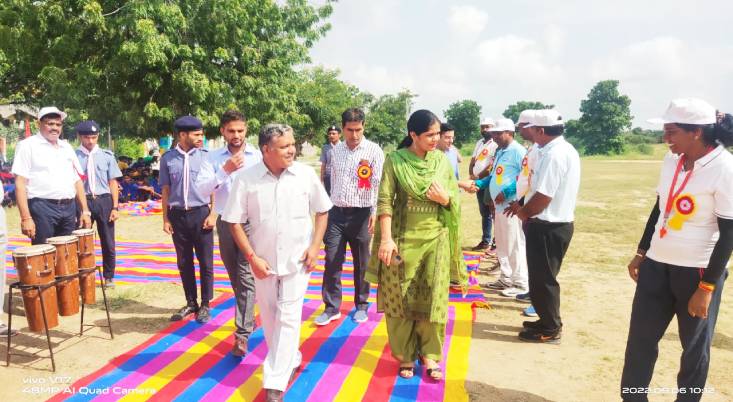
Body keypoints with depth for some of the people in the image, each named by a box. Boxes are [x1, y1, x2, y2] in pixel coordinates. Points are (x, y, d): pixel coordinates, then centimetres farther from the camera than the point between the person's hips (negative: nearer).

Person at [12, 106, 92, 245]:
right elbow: (20, 183, -8)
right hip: (42, 208, -5)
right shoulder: (28, 145, -1)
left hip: (68, 208, 5)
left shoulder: (67, 147, 16)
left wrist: (85, 211, 9)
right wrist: (26, 217, -16)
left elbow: (77, 180, 17)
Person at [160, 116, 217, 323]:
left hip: (201, 213, -2)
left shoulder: (206, 156, -3)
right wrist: (166, 218, 4)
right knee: (184, 263, 12)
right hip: (178, 215, 2)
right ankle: (191, 303, 27)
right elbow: (166, 189, 5)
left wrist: (213, 214, -6)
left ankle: (205, 305, 19)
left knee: (205, 263, 5)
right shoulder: (168, 158, 1)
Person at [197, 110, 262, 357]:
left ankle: (242, 334, -5)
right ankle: (248, 318, 37)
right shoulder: (214, 157, 3)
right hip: (225, 222, 4)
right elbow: (201, 188, -8)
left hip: (251, 222, -4)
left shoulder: (258, 156, -4)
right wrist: (225, 171, -20)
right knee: (235, 278, 17)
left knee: (246, 277, -8)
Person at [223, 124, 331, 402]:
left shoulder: (305, 174, -8)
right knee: (269, 317, 15)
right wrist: (252, 257, -10)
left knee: (288, 318, -2)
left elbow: (322, 211, 3)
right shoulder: (246, 179, -10)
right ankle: (290, 361, 38)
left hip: (297, 260, -1)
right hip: (263, 262, 1)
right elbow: (234, 222, -5)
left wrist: (315, 246, -5)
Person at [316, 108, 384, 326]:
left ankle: (361, 305, 25)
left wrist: (375, 213, -24)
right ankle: (332, 307, 15)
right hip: (336, 212, 4)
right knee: (332, 262, 4)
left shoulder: (373, 151, -7)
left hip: (361, 214, -4)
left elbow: (378, 184, -14)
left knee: (361, 264, 9)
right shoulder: (336, 150, 8)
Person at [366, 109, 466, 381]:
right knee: (401, 298, 7)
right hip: (404, 238, -3)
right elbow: (385, 202, -11)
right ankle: (406, 355, 24)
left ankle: (429, 354, 22)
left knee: (433, 298, 7)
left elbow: (456, 198, 11)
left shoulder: (442, 160, 4)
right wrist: (386, 238, -19)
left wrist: (445, 199, -12)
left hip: (436, 238, 3)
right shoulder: (395, 161, -7)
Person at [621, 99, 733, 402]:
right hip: (657, 264, 6)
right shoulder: (672, 160, 3)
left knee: (695, 346, 10)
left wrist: (707, 287, -16)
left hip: (698, 271, -6)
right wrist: (641, 253, 16)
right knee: (640, 339, 11)